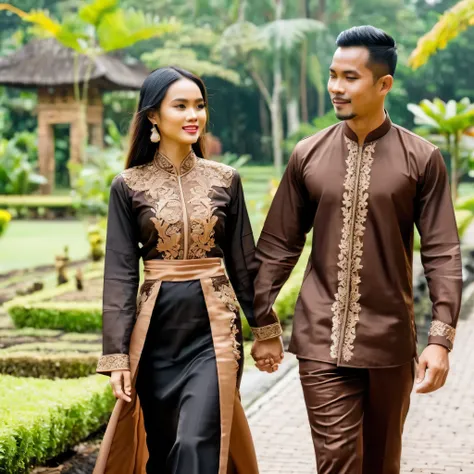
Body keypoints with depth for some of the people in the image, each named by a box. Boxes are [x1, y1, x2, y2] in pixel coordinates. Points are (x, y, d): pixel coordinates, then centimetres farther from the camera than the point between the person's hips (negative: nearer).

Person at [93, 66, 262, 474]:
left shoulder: (225, 180, 4)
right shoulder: (129, 186, 0)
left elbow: (243, 262, 10)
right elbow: (119, 273, -2)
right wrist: (117, 354, -7)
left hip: (214, 329, 0)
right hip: (157, 332, 1)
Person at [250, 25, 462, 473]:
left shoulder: (421, 158, -3)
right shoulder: (308, 155, 3)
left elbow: (442, 253, -4)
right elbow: (278, 246, 8)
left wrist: (441, 337, -11)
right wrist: (264, 325, 8)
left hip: (390, 341, 0)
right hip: (322, 339, 0)